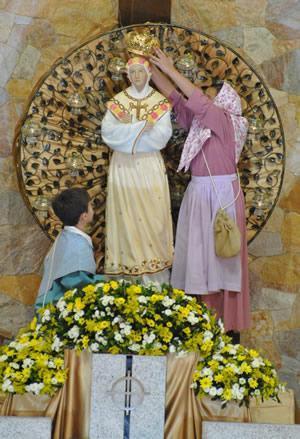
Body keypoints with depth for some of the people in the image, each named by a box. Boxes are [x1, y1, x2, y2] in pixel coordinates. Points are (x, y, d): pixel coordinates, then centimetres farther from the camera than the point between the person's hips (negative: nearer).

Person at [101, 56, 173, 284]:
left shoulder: (160, 102, 2)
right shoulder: (117, 102, 6)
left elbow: (162, 135, -9)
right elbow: (108, 132, -7)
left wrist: (129, 127, -12)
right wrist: (142, 126, -14)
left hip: (150, 166, -1)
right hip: (123, 165, 1)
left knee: (152, 215, -2)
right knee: (125, 216, -1)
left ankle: (155, 274, 3)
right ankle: (126, 271, 4)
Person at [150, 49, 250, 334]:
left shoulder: (227, 122, -11)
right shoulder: (200, 121, 8)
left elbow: (198, 100, -22)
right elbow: (175, 97, 6)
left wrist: (172, 70, -19)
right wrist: (153, 69, -2)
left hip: (221, 193, -7)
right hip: (198, 192, 7)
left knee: (221, 252, -1)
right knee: (199, 252, 8)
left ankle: (226, 320, 8)